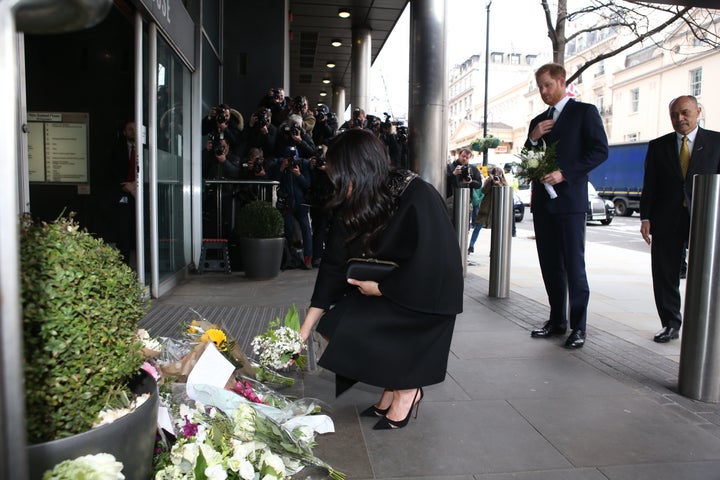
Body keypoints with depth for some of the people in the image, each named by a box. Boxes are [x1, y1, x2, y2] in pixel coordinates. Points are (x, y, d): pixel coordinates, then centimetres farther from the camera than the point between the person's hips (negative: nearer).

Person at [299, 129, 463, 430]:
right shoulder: (352, 206, -6)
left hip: (426, 294, -7)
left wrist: (378, 288, -16)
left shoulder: (418, 199, -26)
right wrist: (306, 328, -5)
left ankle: (406, 391, 1)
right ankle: (391, 391, 7)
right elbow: (333, 264, -5)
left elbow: (427, 269, -27)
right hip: (384, 287, 7)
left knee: (351, 326, -22)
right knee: (332, 325, -10)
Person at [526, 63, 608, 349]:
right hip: (542, 200, 6)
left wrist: (564, 173, -16)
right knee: (550, 265, 9)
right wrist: (532, 138, 0)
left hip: (569, 199, -6)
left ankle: (578, 327, 4)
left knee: (574, 265, -4)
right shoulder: (538, 121, 19)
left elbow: (600, 151, -7)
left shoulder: (584, 112, 2)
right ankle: (557, 320, 18)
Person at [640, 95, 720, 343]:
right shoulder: (658, 146, 10)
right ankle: (671, 324, 17)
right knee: (665, 275, 4)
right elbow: (649, 186, 7)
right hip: (666, 221, 2)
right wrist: (645, 218, -1)